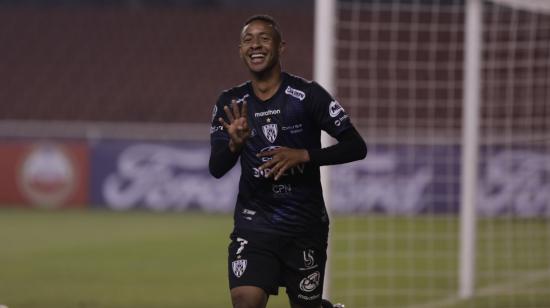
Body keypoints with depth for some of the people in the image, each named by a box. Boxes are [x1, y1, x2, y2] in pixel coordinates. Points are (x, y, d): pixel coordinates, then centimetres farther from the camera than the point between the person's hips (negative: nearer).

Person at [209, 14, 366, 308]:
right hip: (253, 224, 1)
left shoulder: (307, 95, -8)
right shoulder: (229, 104, 2)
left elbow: (356, 147, -7)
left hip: (305, 225, -1)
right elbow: (216, 169, -3)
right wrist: (234, 143, -24)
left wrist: (303, 155, -19)